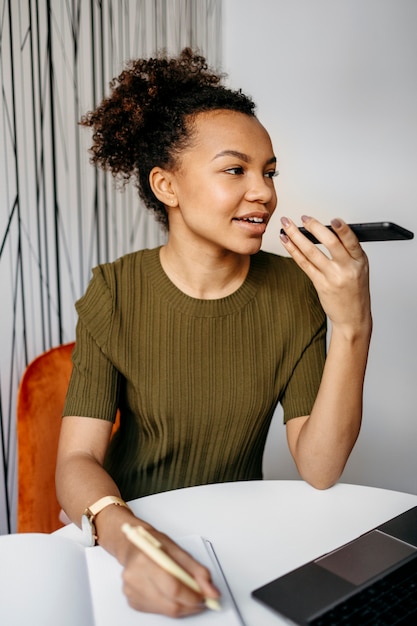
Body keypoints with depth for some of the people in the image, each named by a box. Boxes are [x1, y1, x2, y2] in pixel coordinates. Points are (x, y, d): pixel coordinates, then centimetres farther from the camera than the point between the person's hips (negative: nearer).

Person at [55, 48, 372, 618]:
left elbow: (318, 469, -13)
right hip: (132, 524, -1)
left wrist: (353, 327, -25)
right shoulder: (115, 293, -12)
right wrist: (130, 539, -36)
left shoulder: (293, 289, -9)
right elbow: (78, 460, -16)